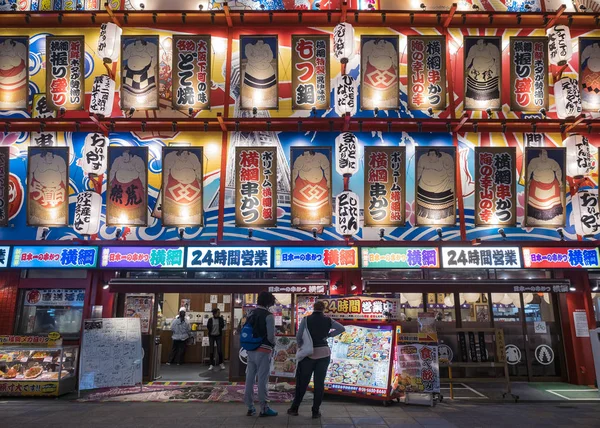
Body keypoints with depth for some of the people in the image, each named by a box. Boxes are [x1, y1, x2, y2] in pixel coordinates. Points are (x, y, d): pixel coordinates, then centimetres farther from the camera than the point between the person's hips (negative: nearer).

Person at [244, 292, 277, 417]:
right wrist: (273, 343, 4)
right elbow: (271, 336, -15)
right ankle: (264, 408, 6)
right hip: (263, 350, -7)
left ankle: (250, 407, 18)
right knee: (262, 379, -1)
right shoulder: (268, 316, -12)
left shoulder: (251, 314, 9)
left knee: (250, 378, 10)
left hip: (251, 350, 7)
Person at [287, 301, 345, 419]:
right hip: (324, 353, 1)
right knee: (319, 382, 6)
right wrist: (329, 334, 9)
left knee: (302, 382, 10)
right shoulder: (328, 320, 0)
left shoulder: (306, 319, -6)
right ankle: (315, 411, 9)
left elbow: (298, 337, -8)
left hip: (309, 353, -1)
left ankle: (294, 408, 17)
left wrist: (300, 347, 9)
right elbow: (342, 329, 8)